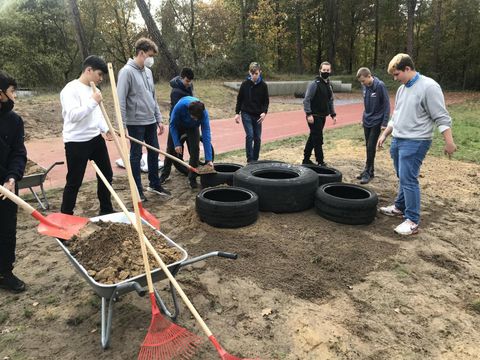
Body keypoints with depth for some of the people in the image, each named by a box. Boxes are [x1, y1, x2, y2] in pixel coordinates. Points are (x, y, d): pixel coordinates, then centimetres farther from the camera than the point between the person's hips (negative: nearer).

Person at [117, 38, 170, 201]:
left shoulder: (148, 71, 11)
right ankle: (138, 190, 15)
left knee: (154, 153, 13)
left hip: (150, 122, 7)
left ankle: (154, 184, 28)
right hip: (135, 123, -7)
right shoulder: (127, 71, -13)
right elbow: (120, 100, -16)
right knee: (136, 156, 3)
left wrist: (159, 119, 14)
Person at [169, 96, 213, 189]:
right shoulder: (180, 106, -41)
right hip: (178, 125, 0)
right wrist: (177, 143, -32)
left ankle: (192, 178, -1)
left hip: (192, 127, 0)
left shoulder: (204, 113, -38)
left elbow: (206, 135, -39)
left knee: (195, 149, -14)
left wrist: (209, 159, -42)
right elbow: (173, 125, -25)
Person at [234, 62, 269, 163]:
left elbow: (266, 101, 2)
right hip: (246, 114, -2)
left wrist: (264, 112, -14)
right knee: (249, 135, -14)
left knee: (257, 138, 5)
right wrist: (237, 113, 0)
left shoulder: (263, 85, -2)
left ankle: (255, 159, 19)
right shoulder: (245, 84, -3)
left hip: (258, 115, 2)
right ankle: (250, 160, -7)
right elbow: (239, 99, 4)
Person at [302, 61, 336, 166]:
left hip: (322, 116, 8)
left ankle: (306, 159, 23)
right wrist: (309, 114, -21)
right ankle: (320, 162, 4)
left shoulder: (329, 85, 13)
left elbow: (330, 101, 20)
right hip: (314, 116, -8)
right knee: (318, 139, -5)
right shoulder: (314, 84, -11)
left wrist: (333, 114, 15)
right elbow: (306, 100, -15)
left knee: (313, 138, 14)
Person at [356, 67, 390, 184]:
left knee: (371, 147, -6)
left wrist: (385, 122, -15)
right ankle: (370, 170, 20)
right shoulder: (365, 86, 2)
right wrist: (364, 117, 15)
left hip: (376, 122, -6)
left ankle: (368, 172, 2)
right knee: (368, 146, 10)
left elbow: (387, 105, -13)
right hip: (367, 122, 6)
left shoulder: (380, 86, -16)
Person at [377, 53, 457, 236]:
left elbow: (441, 117, -14)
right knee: (402, 178, 18)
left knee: (408, 180, -10)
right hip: (397, 141, 8)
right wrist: (384, 135, 21)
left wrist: (449, 142, -16)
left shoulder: (428, 86, -13)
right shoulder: (402, 89, 13)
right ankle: (400, 207, 32)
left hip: (415, 142, -8)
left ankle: (412, 221, -3)